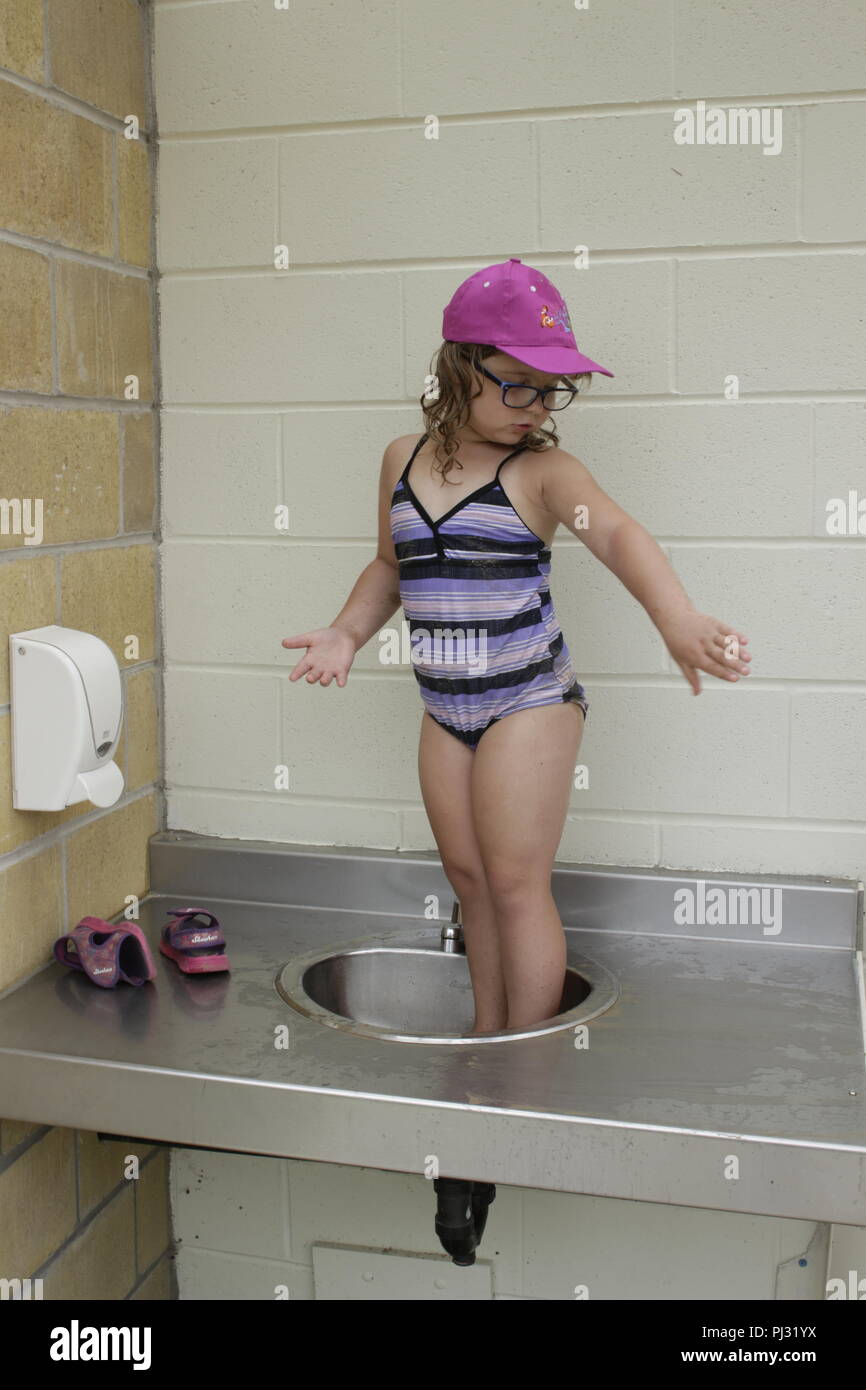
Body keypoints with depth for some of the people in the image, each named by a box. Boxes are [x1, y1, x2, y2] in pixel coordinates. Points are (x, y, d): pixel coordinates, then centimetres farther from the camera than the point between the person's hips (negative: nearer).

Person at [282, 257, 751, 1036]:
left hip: (532, 702, -5)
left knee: (516, 884, -1)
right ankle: (486, 1040, 29)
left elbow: (618, 534, -29)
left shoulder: (543, 470, -11)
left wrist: (676, 617, -47)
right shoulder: (402, 459, 4)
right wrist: (347, 633, 2)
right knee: (469, 877, 14)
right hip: (445, 709, 5)